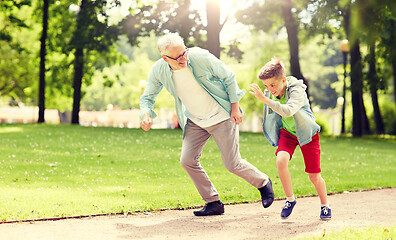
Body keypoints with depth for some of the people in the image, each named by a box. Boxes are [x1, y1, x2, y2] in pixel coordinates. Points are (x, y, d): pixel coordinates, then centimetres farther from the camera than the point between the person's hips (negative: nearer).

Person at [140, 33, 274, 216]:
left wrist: (235, 107, -9)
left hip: (222, 117, -4)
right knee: (187, 160, -7)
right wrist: (146, 115, -22)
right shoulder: (158, 71, -16)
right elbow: (147, 97, 0)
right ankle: (213, 203, 8)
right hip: (195, 121, 4)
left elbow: (228, 77, -10)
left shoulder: (201, 57, -25)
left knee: (233, 164, -2)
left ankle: (263, 183, 27)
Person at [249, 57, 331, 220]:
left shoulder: (297, 91, -29)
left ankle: (325, 205, 26)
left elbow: (288, 111, -48)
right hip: (287, 132, 4)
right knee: (281, 160, -26)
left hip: (307, 133, -4)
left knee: (314, 176, -2)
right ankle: (290, 199, -6)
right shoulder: (269, 94, -10)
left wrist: (265, 100, -53)